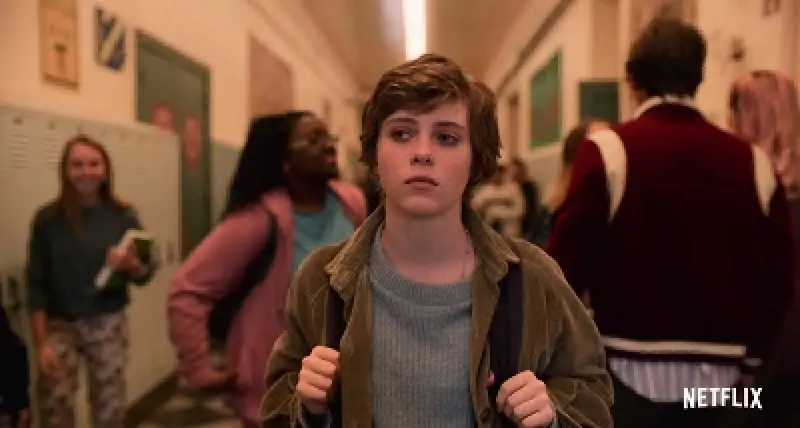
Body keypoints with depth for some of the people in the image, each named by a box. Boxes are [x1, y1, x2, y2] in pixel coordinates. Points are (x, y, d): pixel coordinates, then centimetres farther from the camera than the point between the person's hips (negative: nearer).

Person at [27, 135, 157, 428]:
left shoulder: (122, 216, -2)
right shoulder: (48, 219, -4)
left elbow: (145, 275, 3)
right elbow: (36, 284, -3)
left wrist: (131, 263, -20)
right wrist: (41, 343, -7)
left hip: (108, 325, 1)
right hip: (60, 326, 0)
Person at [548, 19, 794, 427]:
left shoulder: (608, 150, -10)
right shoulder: (754, 162, 1)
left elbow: (569, 258, -12)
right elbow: (776, 275, 6)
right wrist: (749, 358, 18)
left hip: (631, 367, -3)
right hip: (715, 370, 4)